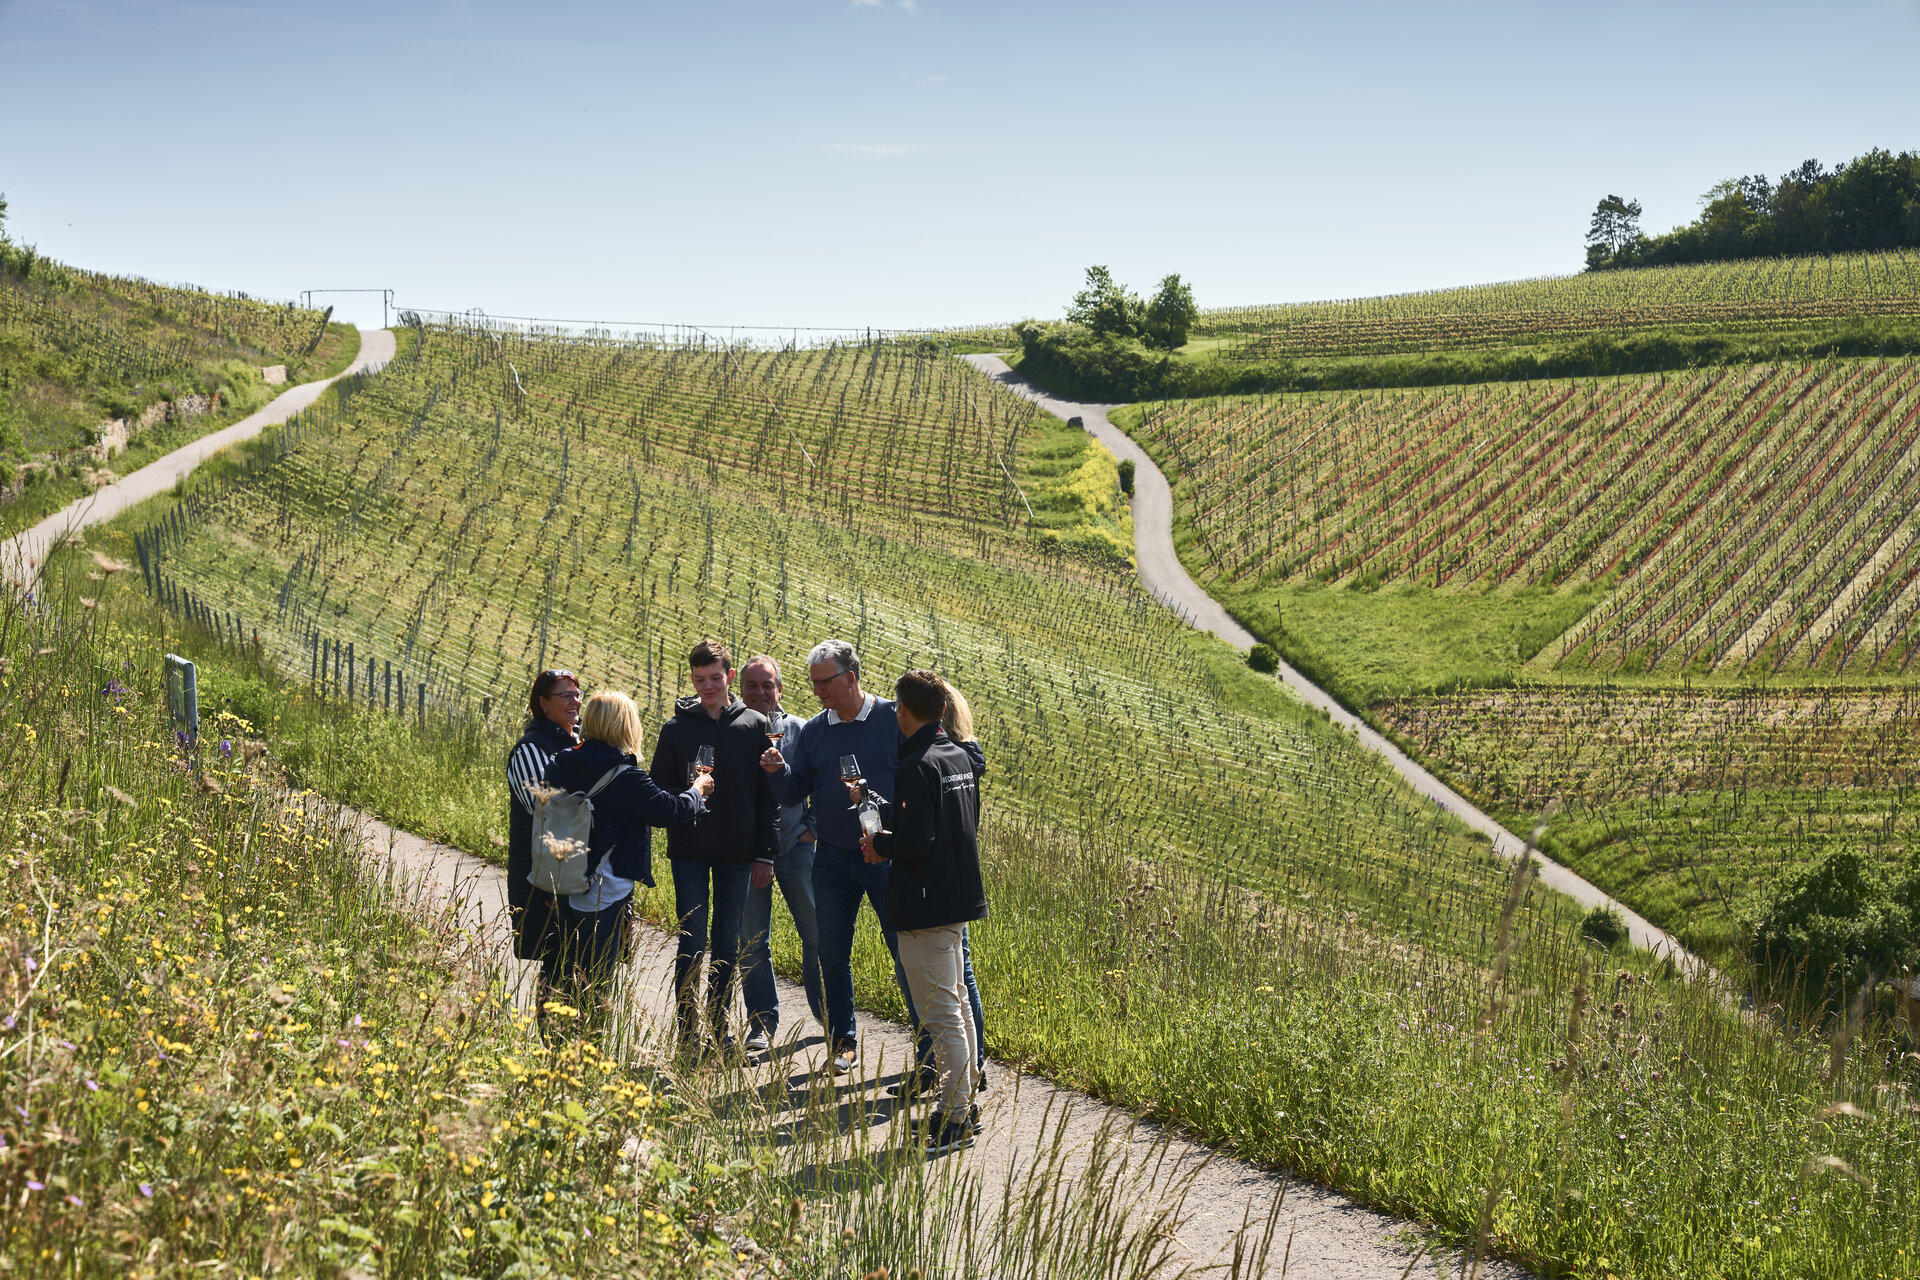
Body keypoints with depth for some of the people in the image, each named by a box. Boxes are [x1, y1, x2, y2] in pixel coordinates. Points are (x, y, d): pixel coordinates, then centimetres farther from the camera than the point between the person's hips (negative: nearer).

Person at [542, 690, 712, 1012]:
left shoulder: (560, 766, 3)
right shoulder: (623, 777, -17)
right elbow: (671, 810, -12)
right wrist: (697, 791, 9)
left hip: (567, 888, 7)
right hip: (606, 897, -7)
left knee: (573, 974, 17)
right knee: (595, 979, 1)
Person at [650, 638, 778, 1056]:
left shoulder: (755, 726, 3)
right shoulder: (677, 728, 3)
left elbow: (768, 796, 4)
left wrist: (766, 854, 0)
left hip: (737, 854, 1)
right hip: (689, 851, -1)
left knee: (727, 943, 8)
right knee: (693, 942, -1)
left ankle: (719, 1029, 19)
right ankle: (687, 1034, 5)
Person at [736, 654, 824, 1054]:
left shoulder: (801, 731, 6)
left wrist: (812, 827, 3)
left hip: (795, 847, 0)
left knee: (818, 934, 0)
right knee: (752, 940, 2)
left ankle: (827, 1012, 16)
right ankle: (762, 1023, 12)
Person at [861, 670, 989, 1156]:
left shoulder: (917, 767, -18)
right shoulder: (960, 757, 10)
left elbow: (916, 839, -25)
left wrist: (880, 845, -5)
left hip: (925, 906, -10)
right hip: (959, 896, 10)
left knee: (941, 1015, -5)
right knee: (957, 1005, 17)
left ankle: (953, 1121, 0)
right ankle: (964, 1108, 25)